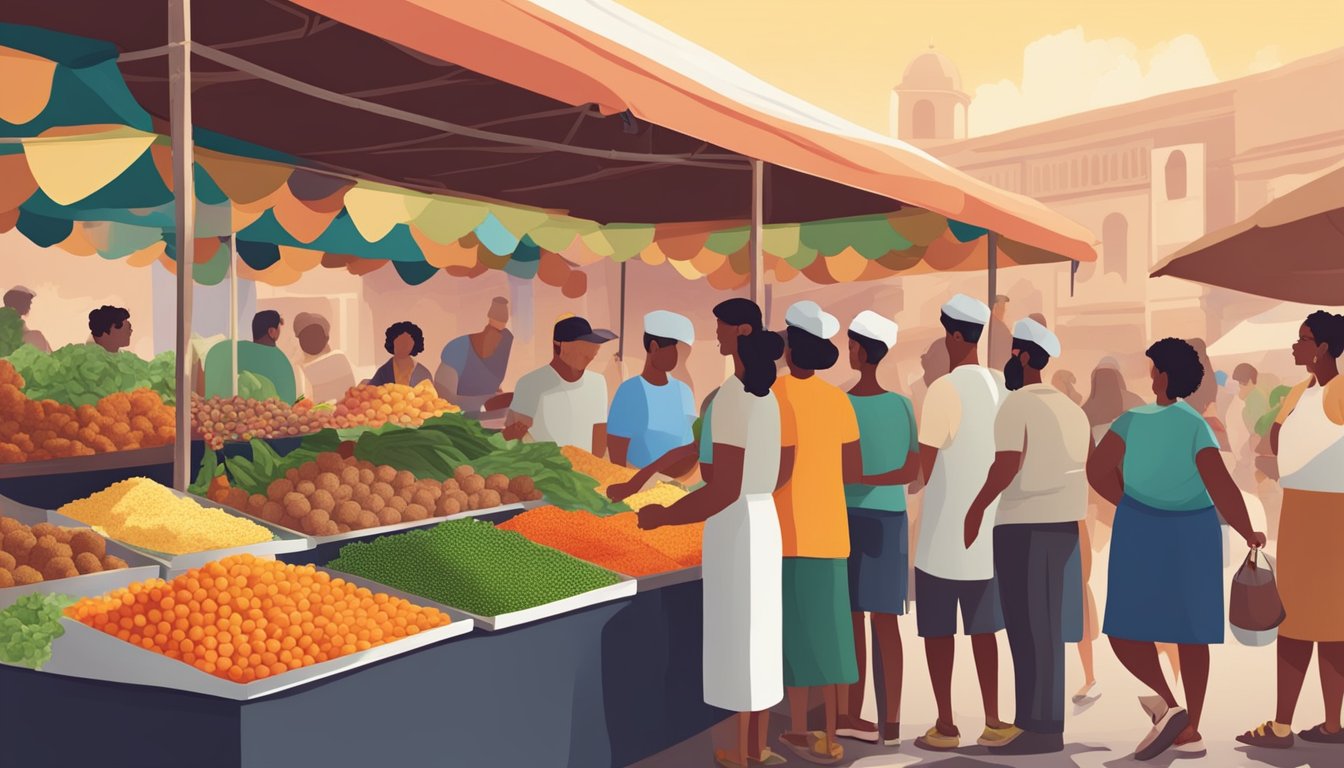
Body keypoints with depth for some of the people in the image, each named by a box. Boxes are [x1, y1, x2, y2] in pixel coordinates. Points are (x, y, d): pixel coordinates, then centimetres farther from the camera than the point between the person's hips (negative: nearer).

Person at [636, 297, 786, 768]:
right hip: (765, 522, 9)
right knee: (757, 632, 16)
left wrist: (664, 516, -13)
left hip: (732, 527, -9)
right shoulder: (773, 393, 7)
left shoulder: (730, 397, -21)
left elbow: (725, 490, -23)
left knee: (732, 638, 1)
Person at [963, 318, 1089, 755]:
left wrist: (976, 509, -13)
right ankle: (1048, 725, 14)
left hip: (1023, 526, -8)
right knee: (1046, 629, 11)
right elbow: (1090, 468, 15)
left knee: (1028, 630, -5)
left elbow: (1007, 465, -21)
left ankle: (1036, 728, -4)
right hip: (1063, 524, 9)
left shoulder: (1016, 404, -10)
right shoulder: (1070, 407, 16)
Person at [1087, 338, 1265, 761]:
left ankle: (1166, 703, -17)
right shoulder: (1198, 426, -7)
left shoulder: (1133, 420, -5)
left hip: (1143, 532, -2)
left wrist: (1139, 509, 3)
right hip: (1194, 532, 2)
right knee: (1190, 630, 11)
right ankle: (1190, 731, 10)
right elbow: (1221, 488, -18)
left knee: (1126, 628, 5)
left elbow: (1098, 471, -11)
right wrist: (1248, 533, -4)